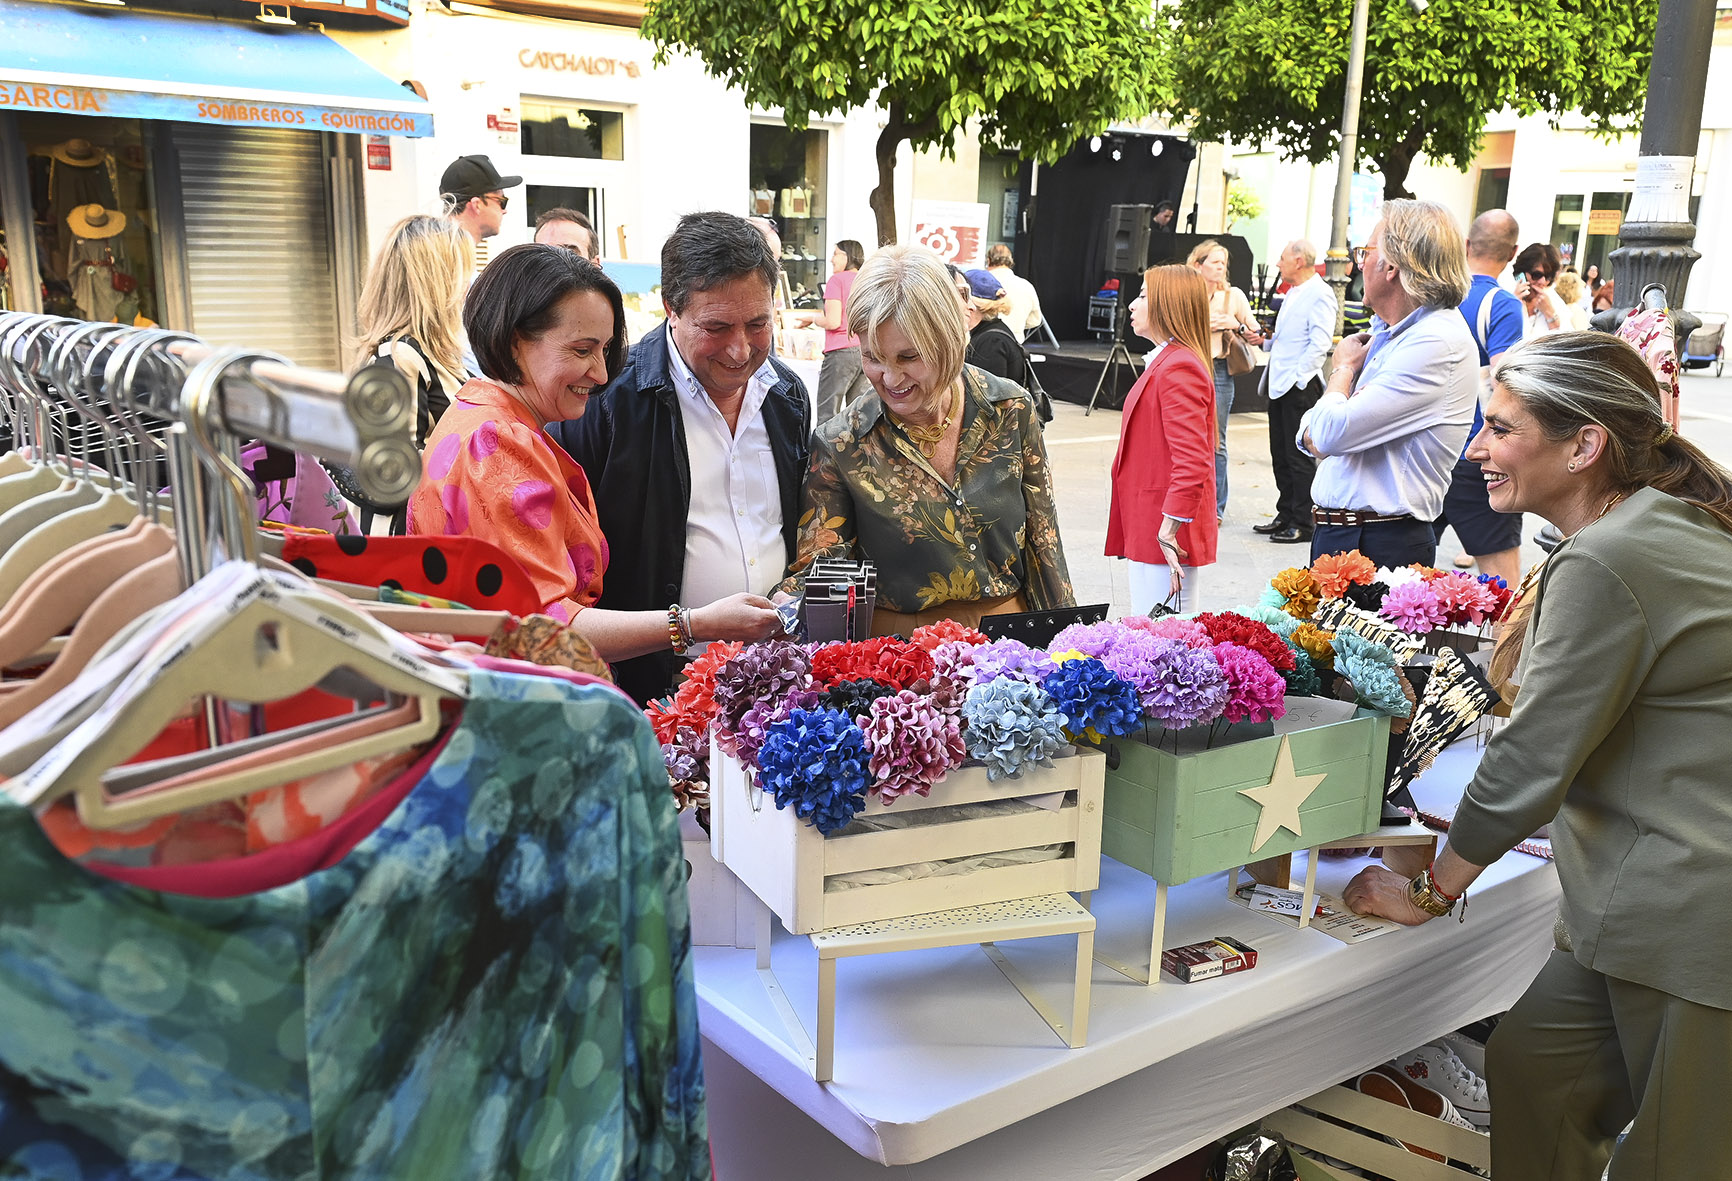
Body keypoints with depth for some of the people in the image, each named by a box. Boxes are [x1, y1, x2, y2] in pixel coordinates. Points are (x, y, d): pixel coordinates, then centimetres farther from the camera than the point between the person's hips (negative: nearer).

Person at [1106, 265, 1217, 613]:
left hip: (1164, 537, -11)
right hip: (1147, 530, 11)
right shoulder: (1166, 361, 17)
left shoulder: (1178, 369, -16)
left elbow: (1191, 461, -24)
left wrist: (1169, 531, -24)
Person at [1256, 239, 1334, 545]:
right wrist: (1268, 338, 10)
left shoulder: (1319, 294, -11)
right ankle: (1285, 516, 22)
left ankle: (1303, 524, 0)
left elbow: (1319, 344, -19)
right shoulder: (1292, 293, 18)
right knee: (1280, 454, 13)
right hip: (1279, 384, 9)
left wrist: (1297, 377, -21)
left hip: (1300, 387, -9)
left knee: (1300, 457, -5)